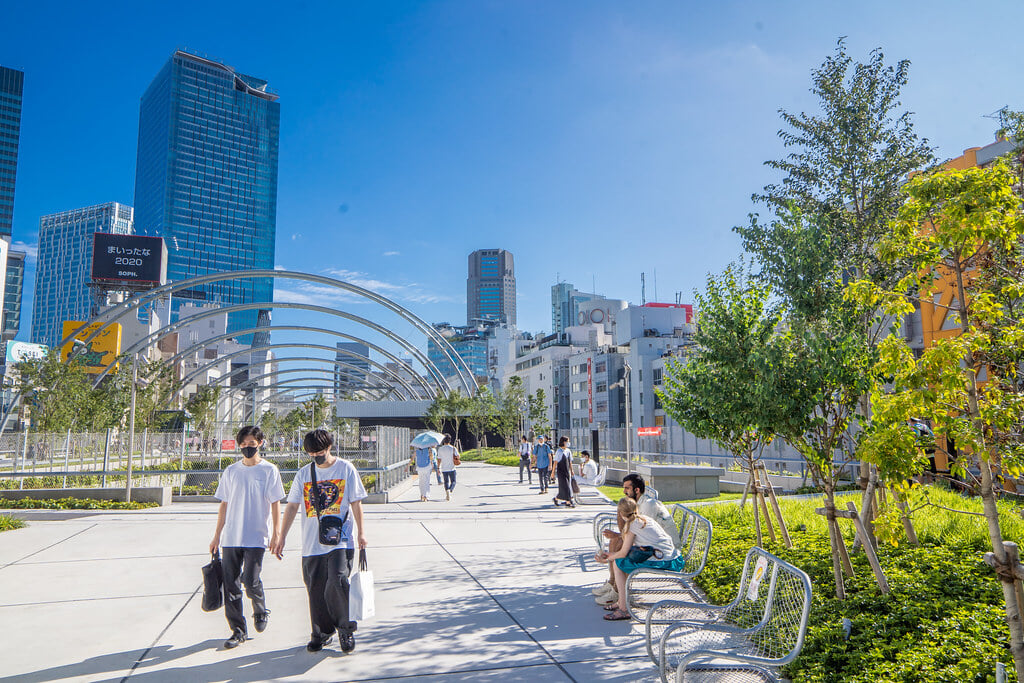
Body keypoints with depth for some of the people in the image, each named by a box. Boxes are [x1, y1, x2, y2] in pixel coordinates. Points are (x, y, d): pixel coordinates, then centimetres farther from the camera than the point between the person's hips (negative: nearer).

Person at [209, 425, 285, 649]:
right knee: (230, 585, 2)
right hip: (230, 538, 4)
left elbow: (275, 504, -1)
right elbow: (224, 504, 14)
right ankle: (238, 630, 16)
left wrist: (276, 534, -7)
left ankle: (261, 611, 21)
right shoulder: (231, 471, 9)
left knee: (251, 582, -10)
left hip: (256, 538, -4)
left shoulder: (269, 470, 0)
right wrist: (217, 535, 12)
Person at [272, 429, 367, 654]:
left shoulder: (346, 469, -1)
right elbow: (292, 506, 10)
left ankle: (346, 628, 5)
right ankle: (321, 632, 25)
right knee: (315, 589, 8)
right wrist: (282, 537, 8)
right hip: (311, 543, 4)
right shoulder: (304, 473, 7)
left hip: (340, 540, -3)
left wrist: (361, 532, 0)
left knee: (337, 582, -15)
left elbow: (356, 502, 3)